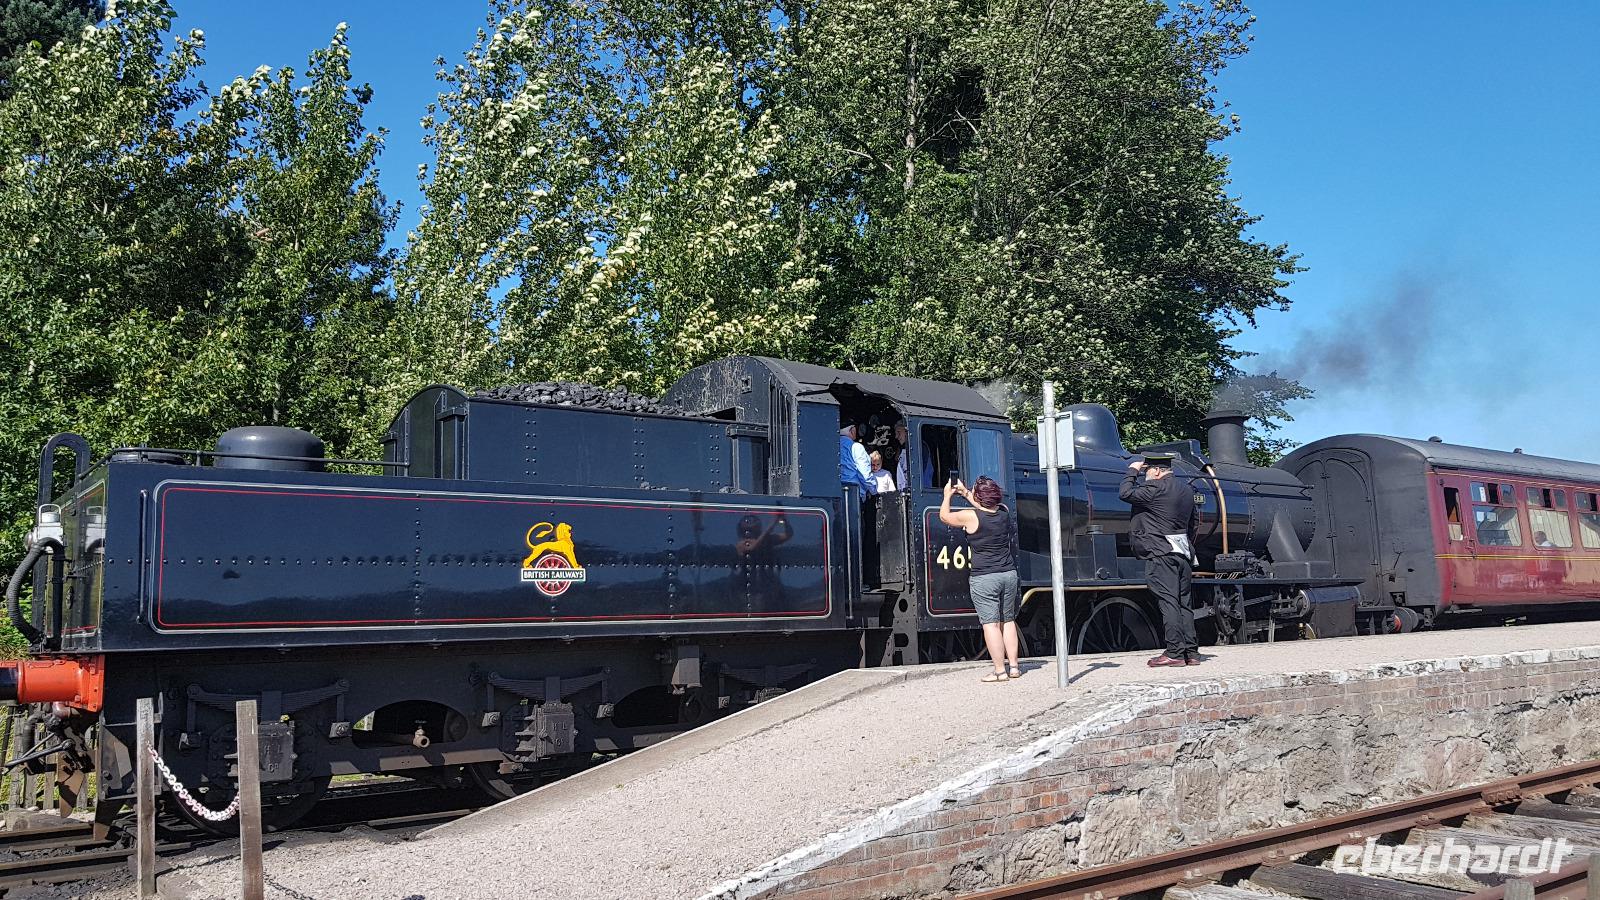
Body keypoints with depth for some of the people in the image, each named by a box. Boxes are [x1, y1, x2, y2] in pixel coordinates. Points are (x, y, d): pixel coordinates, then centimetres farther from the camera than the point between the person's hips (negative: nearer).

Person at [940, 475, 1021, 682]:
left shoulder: (970, 516, -13)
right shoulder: (1004, 512, 3)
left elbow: (944, 516, 5)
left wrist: (947, 495, 21)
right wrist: (964, 492, 33)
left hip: (983, 578, -6)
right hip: (1008, 574, 6)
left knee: (990, 624, -4)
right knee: (1008, 620, 15)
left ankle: (1000, 670, -4)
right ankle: (1013, 666, 16)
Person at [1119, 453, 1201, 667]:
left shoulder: (1156, 488, -11)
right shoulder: (1187, 489, 17)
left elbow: (1125, 494, -12)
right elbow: (1195, 521, 26)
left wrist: (1132, 471, 2)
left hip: (1161, 555, -8)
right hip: (1183, 554, 8)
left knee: (1168, 602, -9)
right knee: (1183, 603, 11)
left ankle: (1174, 653, -10)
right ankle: (1192, 652, 11)